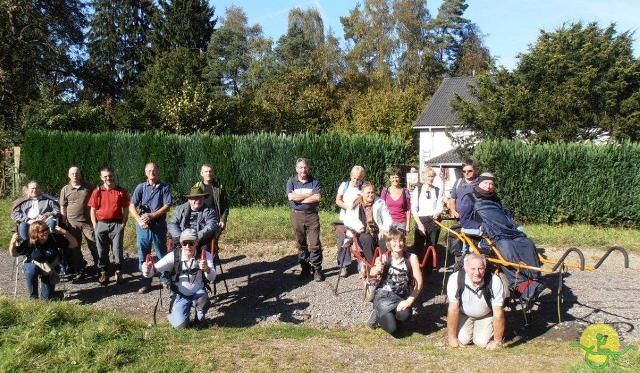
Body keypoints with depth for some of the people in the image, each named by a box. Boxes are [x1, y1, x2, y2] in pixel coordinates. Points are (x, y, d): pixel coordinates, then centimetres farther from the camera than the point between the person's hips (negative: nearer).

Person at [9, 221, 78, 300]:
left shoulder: (54, 238, -24)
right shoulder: (28, 243, -25)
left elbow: (74, 245, -20)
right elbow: (14, 254, -12)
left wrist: (65, 233, -35)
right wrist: (13, 243, -33)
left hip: (50, 270, 1)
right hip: (33, 266, 0)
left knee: (47, 297, -8)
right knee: (32, 270, -38)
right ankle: (33, 296, -14)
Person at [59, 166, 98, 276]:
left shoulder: (88, 188, 4)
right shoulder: (65, 189, 4)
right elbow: (62, 207, 6)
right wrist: (64, 222, 0)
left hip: (87, 221, -1)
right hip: (72, 222, 1)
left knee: (93, 244, -2)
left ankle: (97, 264, 8)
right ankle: (78, 265, 25)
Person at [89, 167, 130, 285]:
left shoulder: (121, 192, 3)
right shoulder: (97, 192, 4)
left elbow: (126, 209, 4)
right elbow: (92, 210, 5)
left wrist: (123, 224, -4)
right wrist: (95, 226, -2)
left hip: (117, 224, -1)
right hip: (101, 224, 1)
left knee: (118, 250, 0)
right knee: (102, 251, 7)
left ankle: (118, 272, 10)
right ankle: (104, 273, 17)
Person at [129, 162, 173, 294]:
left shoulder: (164, 187, 1)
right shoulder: (141, 187, 5)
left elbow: (167, 206, -7)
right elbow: (132, 206, 0)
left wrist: (151, 216, -15)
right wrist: (139, 220, -14)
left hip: (159, 226, -1)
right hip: (143, 227, 2)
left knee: (162, 254, 8)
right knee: (143, 255, 6)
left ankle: (164, 278, 23)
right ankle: (145, 282, 16)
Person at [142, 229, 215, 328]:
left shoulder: (204, 255, -15)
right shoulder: (174, 256, -15)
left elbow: (212, 278, -25)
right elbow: (155, 268, -20)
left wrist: (207, 269, -49)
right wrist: (147, 271, -45)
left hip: (198, 293, 0)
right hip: (180, 296, 0)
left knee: (203, 300, -34)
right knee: (180, 325, -19)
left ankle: (200, 318, 1)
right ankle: (173, 313, 19)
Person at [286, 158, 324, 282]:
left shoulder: (314, 182, 1)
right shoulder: (291, 181, 3)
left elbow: (317, 197, -14)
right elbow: (291, 197, -14)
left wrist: (299, 199, -13)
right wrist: (308, 195, -12)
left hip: (312, 215, -1)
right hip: (297, 216, 1)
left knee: (314, 244, -4)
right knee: (301, 244, 9)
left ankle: (317, 269, 5)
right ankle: (305, 268, 20)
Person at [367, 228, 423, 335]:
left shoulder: (411, 258, -9)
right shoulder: (384, 258, -10)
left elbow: (419, 282, -11)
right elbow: (372, 273, -25)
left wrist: (409, 301, -23)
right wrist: (376, 270, -49)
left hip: (402, 297, 1)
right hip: (384, 296, -1)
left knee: (405, 315, -32)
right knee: (392, 328, -21)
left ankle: (390, 316, 4)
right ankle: (379, 315, 12)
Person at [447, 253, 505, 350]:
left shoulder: (495, 282, -34)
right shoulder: (455, 279, -33)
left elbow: (498, 314, -24)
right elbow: (453, 310, -23)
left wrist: (497, 341, -18)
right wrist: (452, 337, -16)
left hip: (486, 315, 0)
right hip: (464, 314, 1)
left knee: (482, 342, -14)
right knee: (463, 340, -13)